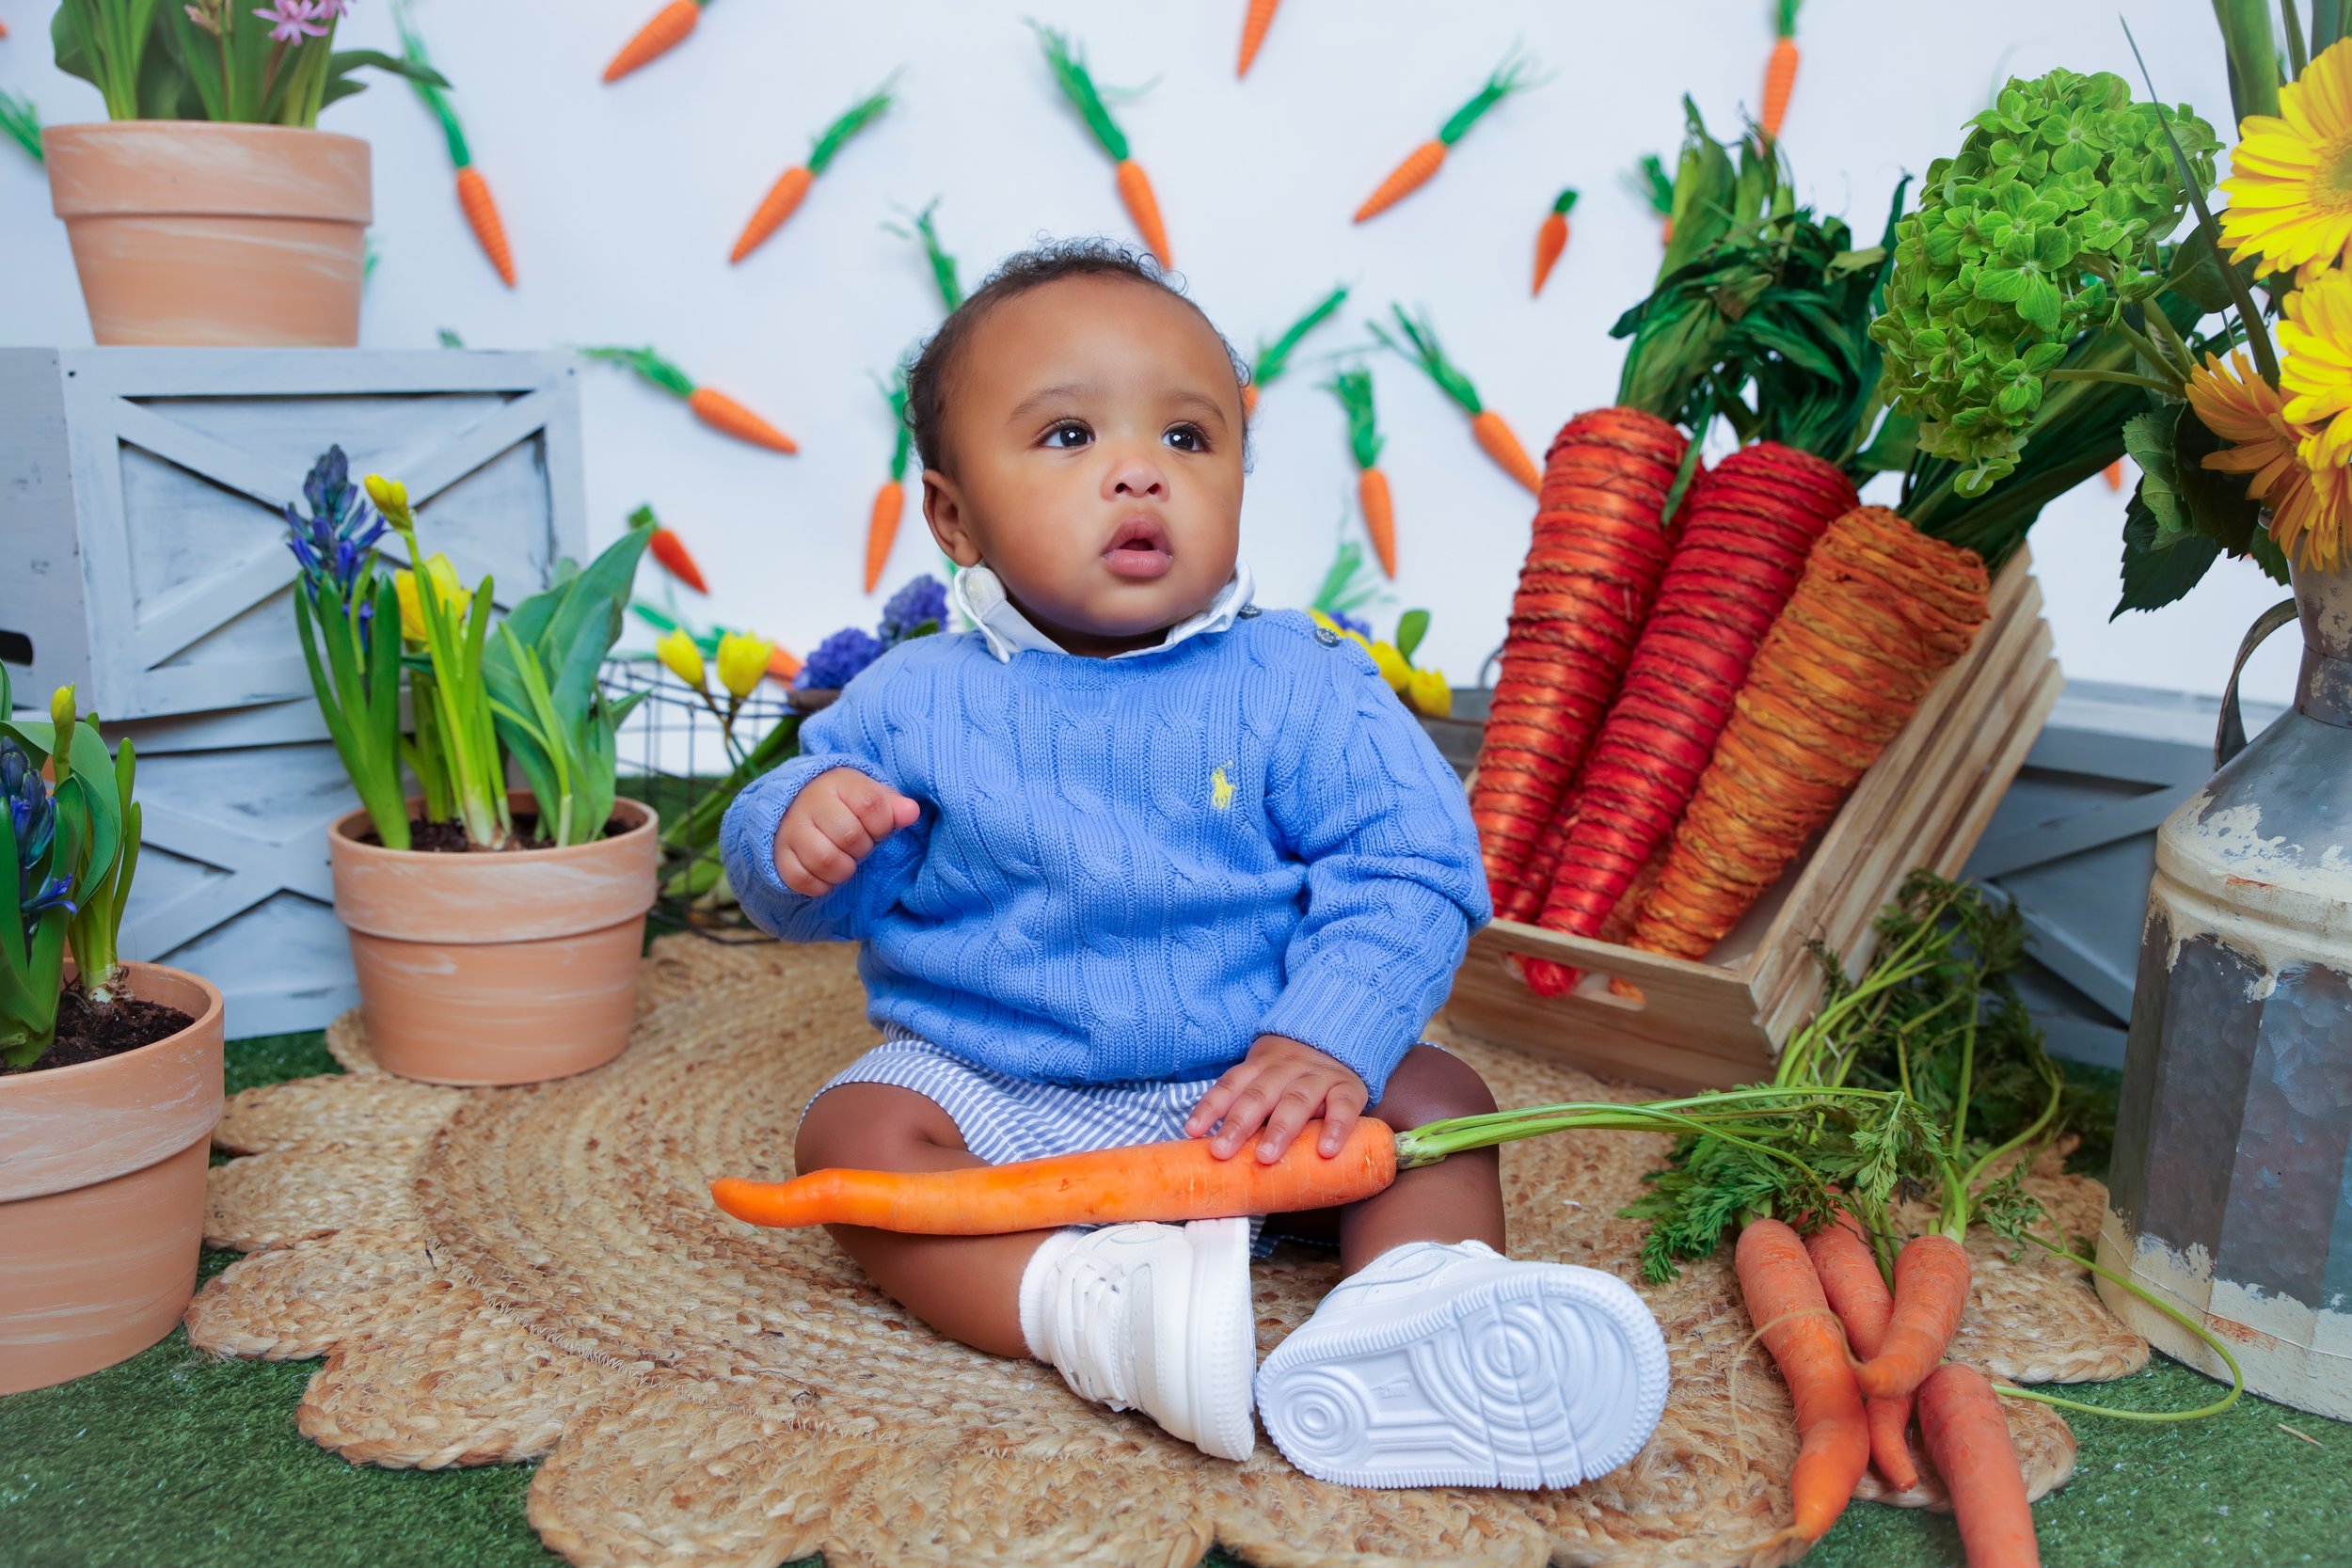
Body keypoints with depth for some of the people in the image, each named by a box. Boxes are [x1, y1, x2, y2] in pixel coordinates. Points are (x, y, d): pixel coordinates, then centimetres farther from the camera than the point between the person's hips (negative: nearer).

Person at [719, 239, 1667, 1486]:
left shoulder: (1298, 689, -7)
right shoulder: (915, 702, -3)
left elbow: (1407, 870, -12)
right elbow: (810, 899, 4)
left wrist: (1328, 1041, -27)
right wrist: (796, 832, -22)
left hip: (1240, 1101, 0)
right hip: (988, 1096, 0)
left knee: (1433, 1096, -16)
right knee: (852, 1131, -24)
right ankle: (1090, 1307, -41)